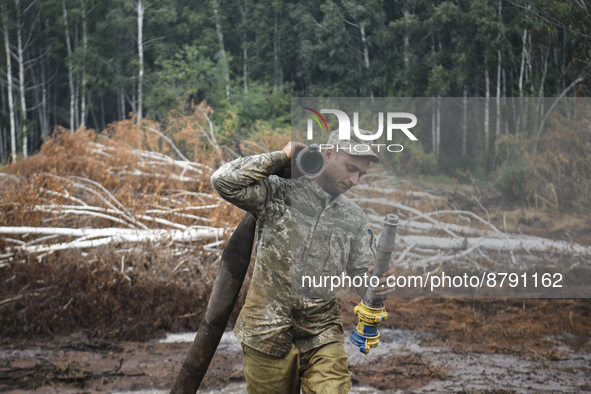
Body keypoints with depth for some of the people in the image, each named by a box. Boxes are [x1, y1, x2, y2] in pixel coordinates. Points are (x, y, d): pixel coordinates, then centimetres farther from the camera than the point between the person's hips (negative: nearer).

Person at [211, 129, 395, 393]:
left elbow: (362, 272, 14)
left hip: (322, 338, 2)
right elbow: (224, 181, -14)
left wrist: (376, 287, -11)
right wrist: (281, 158, -8)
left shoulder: (354, 220, 10)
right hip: (267, 335, -2)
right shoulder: (277, 194, -1)